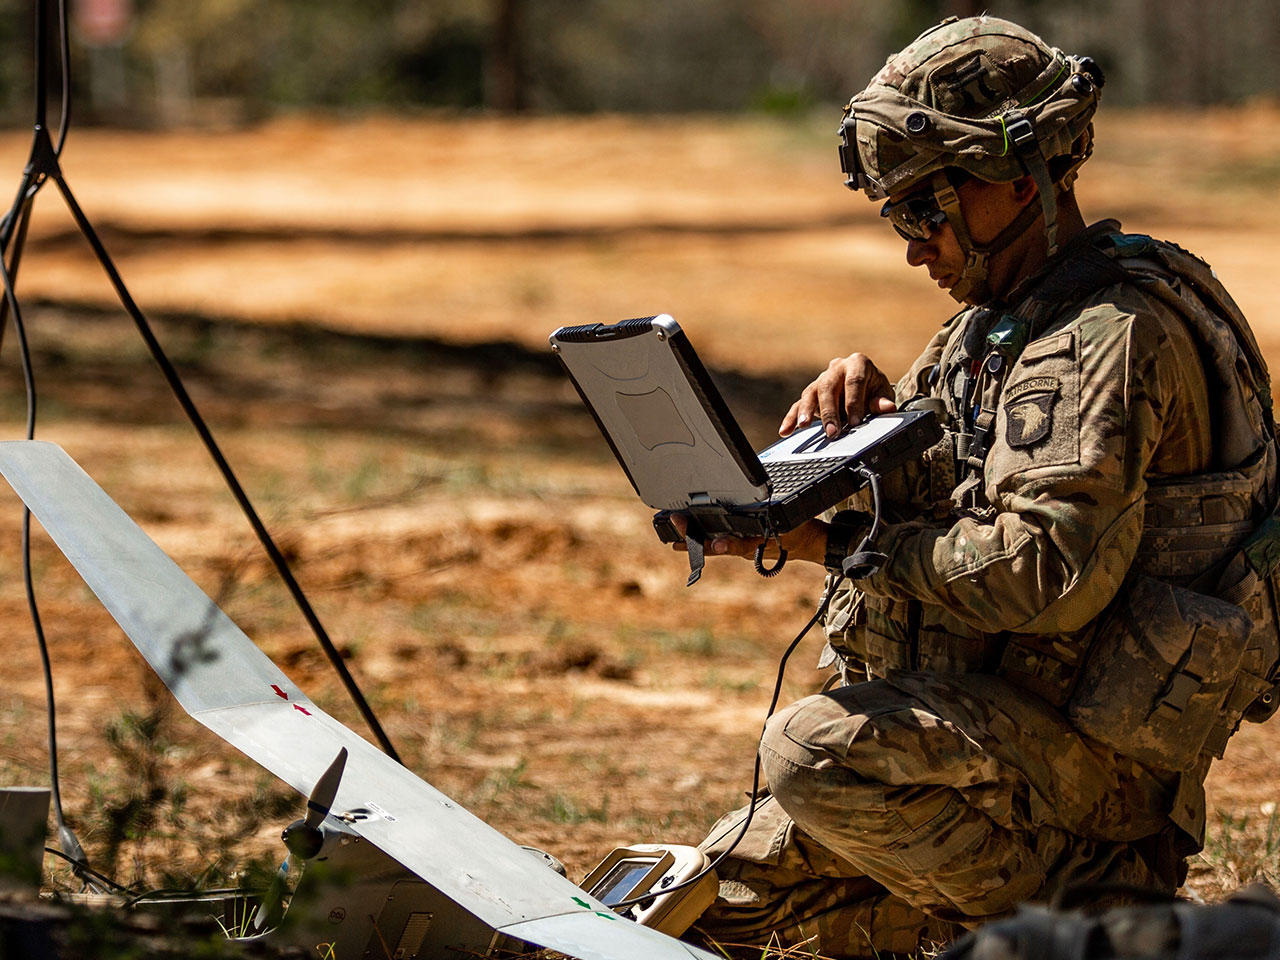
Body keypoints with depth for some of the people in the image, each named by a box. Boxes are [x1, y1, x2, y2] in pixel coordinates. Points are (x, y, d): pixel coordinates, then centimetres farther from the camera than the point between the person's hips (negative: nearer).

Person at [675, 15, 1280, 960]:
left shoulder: (1113, 335, -18)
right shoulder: (1008, 312, 14)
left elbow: (1051, 576, -28)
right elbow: (929, 502, 20)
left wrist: (838, 543, -22)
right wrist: (863, 409, -3)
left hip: (1079, 742, -10)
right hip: (996, 720, 10)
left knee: (815, 752, -32)